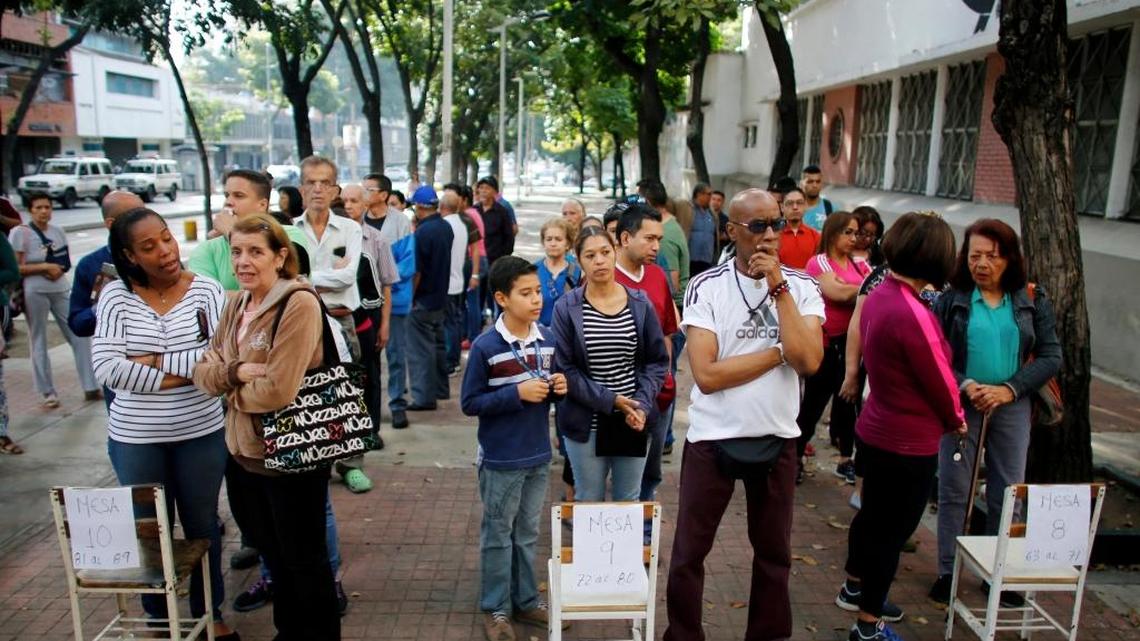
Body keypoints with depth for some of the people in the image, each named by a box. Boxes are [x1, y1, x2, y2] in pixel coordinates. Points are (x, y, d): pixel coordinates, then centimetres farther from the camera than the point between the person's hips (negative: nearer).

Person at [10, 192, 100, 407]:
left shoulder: (58, 232, 9)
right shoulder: (20, 233, -6)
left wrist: (57, 269, -7)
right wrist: (44, 267, -16)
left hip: (61, 289, 5)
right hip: (35, 292, -4)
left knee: (80, 336, 2)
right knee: (39, 342, 5)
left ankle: (90, 387, 8)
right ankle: (47, 393, 13)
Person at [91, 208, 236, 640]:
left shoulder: (206, 290, -7)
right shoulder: (115, 296, -7)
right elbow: (107, 368, -16)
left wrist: (155, 362, -16)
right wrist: (188, 371, -17)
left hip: (202, 434, 0)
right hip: (135, 439, 0)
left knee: (202, 524, 16)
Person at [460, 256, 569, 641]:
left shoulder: (548, 339, 0)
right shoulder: (485, 346, -16)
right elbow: (469, 403, -13)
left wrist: (558, 389, -10)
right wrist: (517, 393, -22)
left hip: (538, 456, 5)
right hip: (501, 460, -5)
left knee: (528, 533, 19)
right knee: (498, 535, 10)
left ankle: (526, 601, 34)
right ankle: (495, 609, 26)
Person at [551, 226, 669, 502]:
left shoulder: (640, 304, 0)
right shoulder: (566, 308, -5)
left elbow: (658, 361, 4)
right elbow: (564, 369, -7)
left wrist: (642, 405, -10)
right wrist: (610, 400, -15)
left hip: (633, 422, 2)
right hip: (587, 424, -2)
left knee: (629, 501, 15)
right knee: (588, 502, 11)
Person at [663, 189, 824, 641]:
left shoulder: (801, 287, -3)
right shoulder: (706, 287, -10)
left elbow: (809, 361, -18)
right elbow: (706, 374, -19)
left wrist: (778, 287, -18)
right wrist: (779, 351, -15)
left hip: (777, 438, 3)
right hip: (713, 438, -2)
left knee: (774, 551, 19)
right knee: (689, 552, 9)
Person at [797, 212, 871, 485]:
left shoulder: (860, 265, 12)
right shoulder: (818, 262, -6)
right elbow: (836, 292, -19)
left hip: (852, 341, 6)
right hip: (825, 343, -6)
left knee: (848, 400, 13)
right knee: (813, 403, 2)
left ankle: (846, 460, 26)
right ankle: (795, 458, 16)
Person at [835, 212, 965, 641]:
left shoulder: (879, 297, -2)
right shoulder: (912, 314, -29)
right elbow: (939, 380, -16)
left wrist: (944, 417, 8)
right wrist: (956, 420, 5)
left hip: (875, 429, 9)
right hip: (908, 443, -8)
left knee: (873, 515, 25)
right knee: (892, 530, 8)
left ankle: (855, 589, 45)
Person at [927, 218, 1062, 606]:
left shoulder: (1032, 301, 1)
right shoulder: (952, 299, -4)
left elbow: (1051, 356, -1)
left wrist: (1009, 390, -13)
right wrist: (965, 386, -20)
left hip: (1011, 407, 2)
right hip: (961, 406, -1)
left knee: (1007, 494, 10)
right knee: (953, 492, 7)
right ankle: (947, 571, 20)